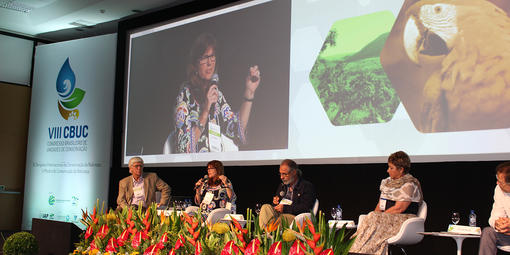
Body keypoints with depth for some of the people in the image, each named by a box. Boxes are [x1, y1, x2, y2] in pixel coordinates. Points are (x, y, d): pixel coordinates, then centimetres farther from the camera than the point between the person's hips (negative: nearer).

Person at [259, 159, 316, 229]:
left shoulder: (307, 186, 2)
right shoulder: (282, 186, 25)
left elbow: (305, 208, -11)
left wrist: (285, 209, -15)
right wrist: (275, 202, 7)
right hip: (279, 214, 7)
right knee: (265, 207, -23)